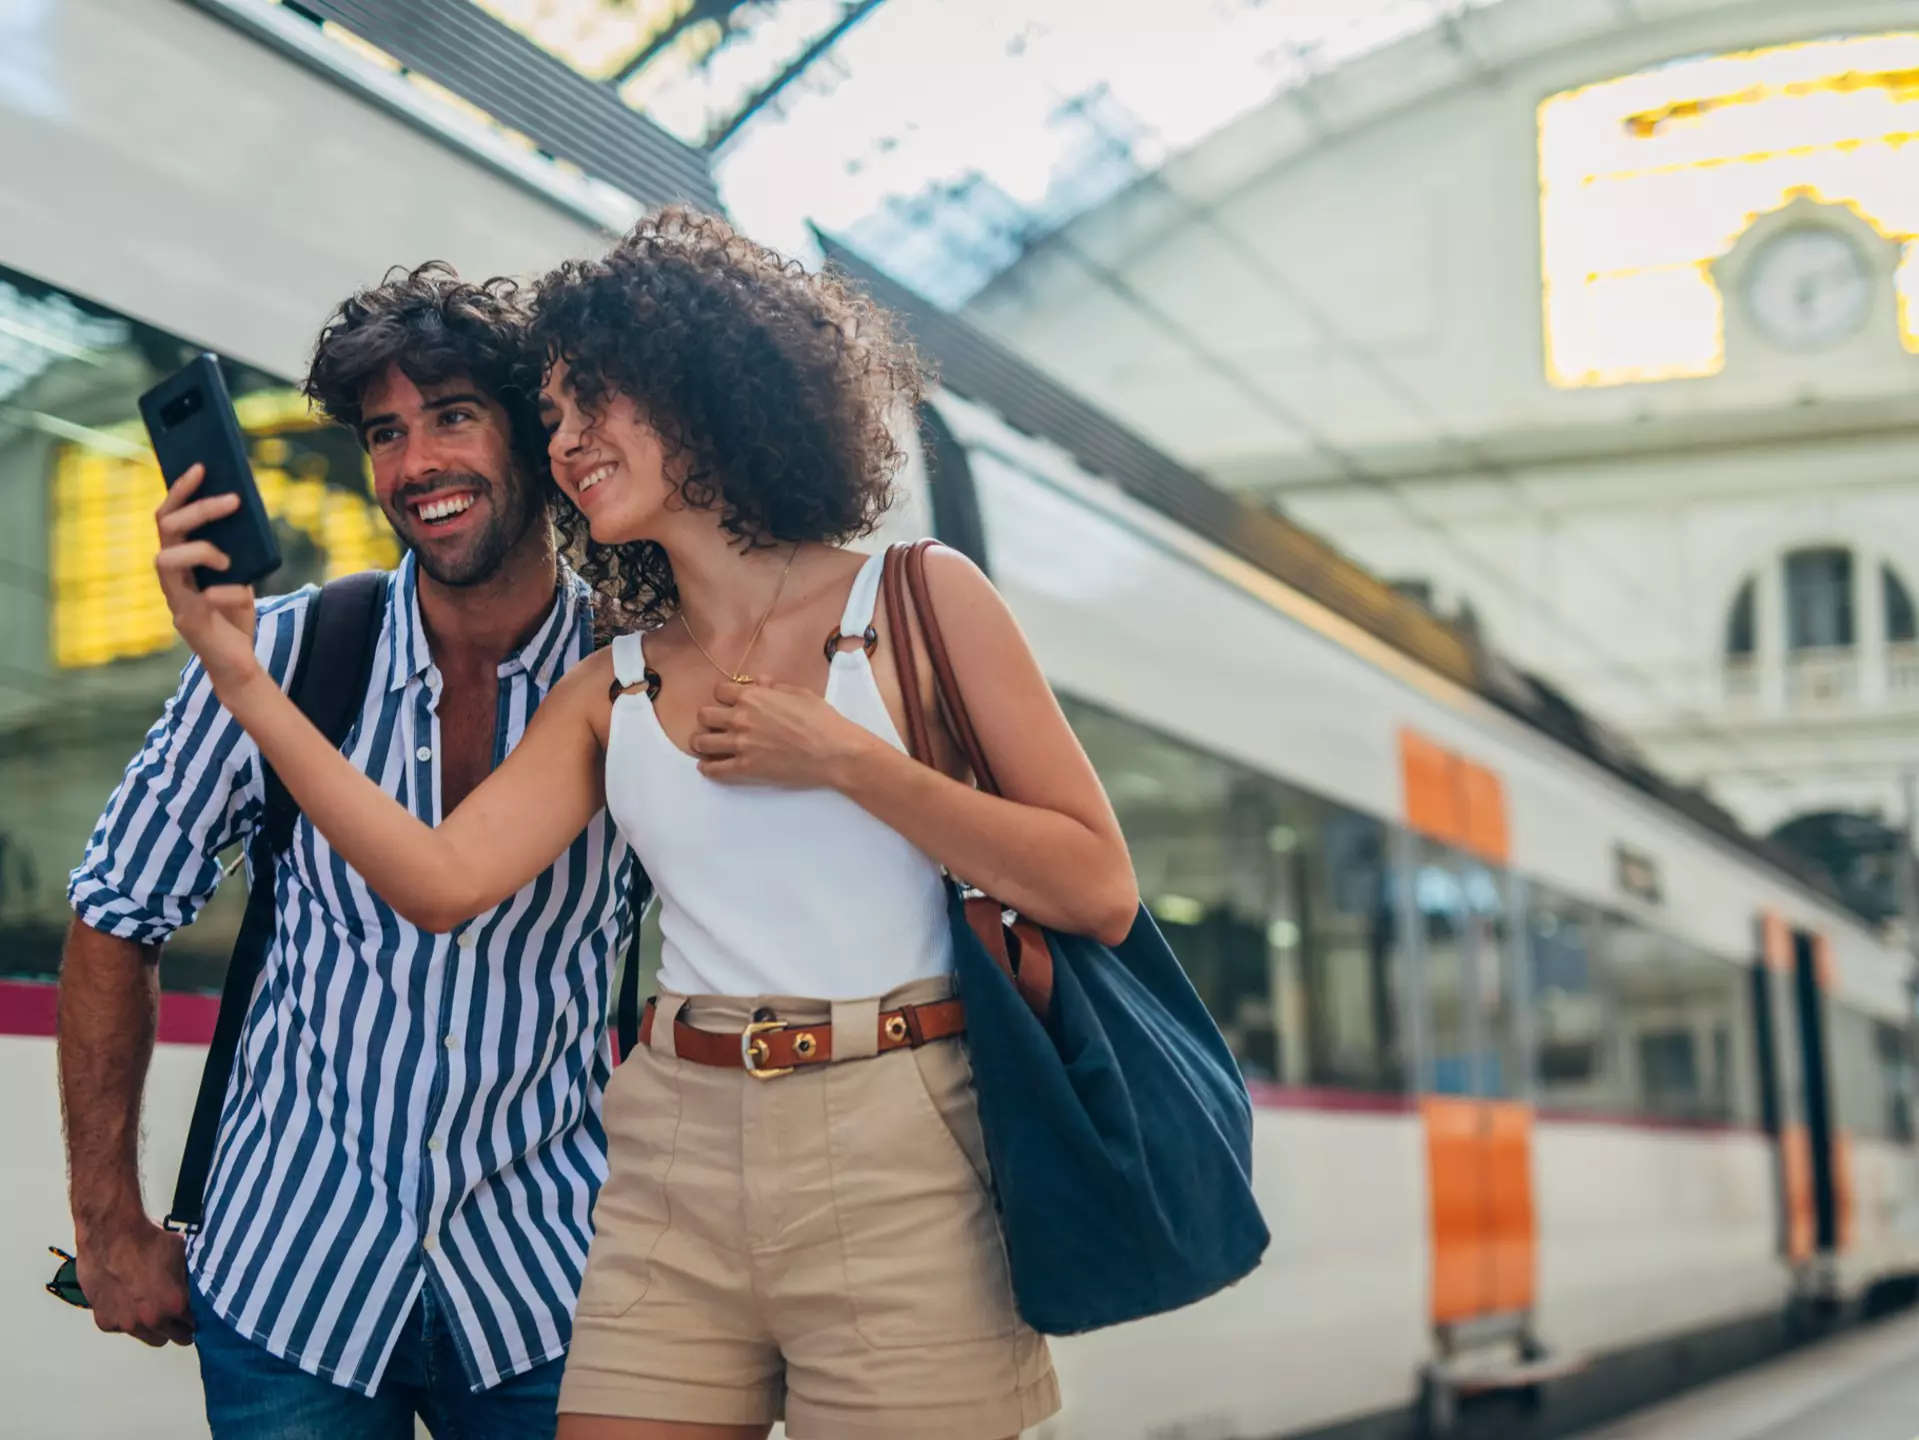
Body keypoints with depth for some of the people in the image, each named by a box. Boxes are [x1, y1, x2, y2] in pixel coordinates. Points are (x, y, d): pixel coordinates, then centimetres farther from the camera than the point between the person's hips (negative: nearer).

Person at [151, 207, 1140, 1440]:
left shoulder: (917, 602, 0)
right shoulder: (612, 691, 11)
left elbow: (1100, 894, -5)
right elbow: (443, 878, -4)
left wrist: (846, 760, -11)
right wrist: (245, 680, -8)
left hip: (893, 1164, -3)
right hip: (676, 1167, 4)